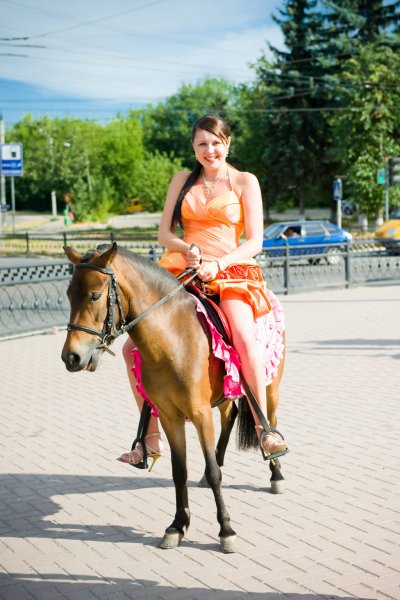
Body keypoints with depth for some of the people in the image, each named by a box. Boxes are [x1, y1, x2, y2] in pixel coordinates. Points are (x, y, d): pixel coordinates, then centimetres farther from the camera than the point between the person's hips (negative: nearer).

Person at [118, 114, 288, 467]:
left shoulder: (245, 182, 4)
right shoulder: (183, 181, 14)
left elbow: (254, 242, -3)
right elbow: (164, 233, 10)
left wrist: (217, 264, -18)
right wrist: (188, 249, -11)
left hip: (233, 272, -4)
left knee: (244, 337, -34)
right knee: (134, 347, -7)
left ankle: (264, 427, -21)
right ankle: (152, 439, 4)